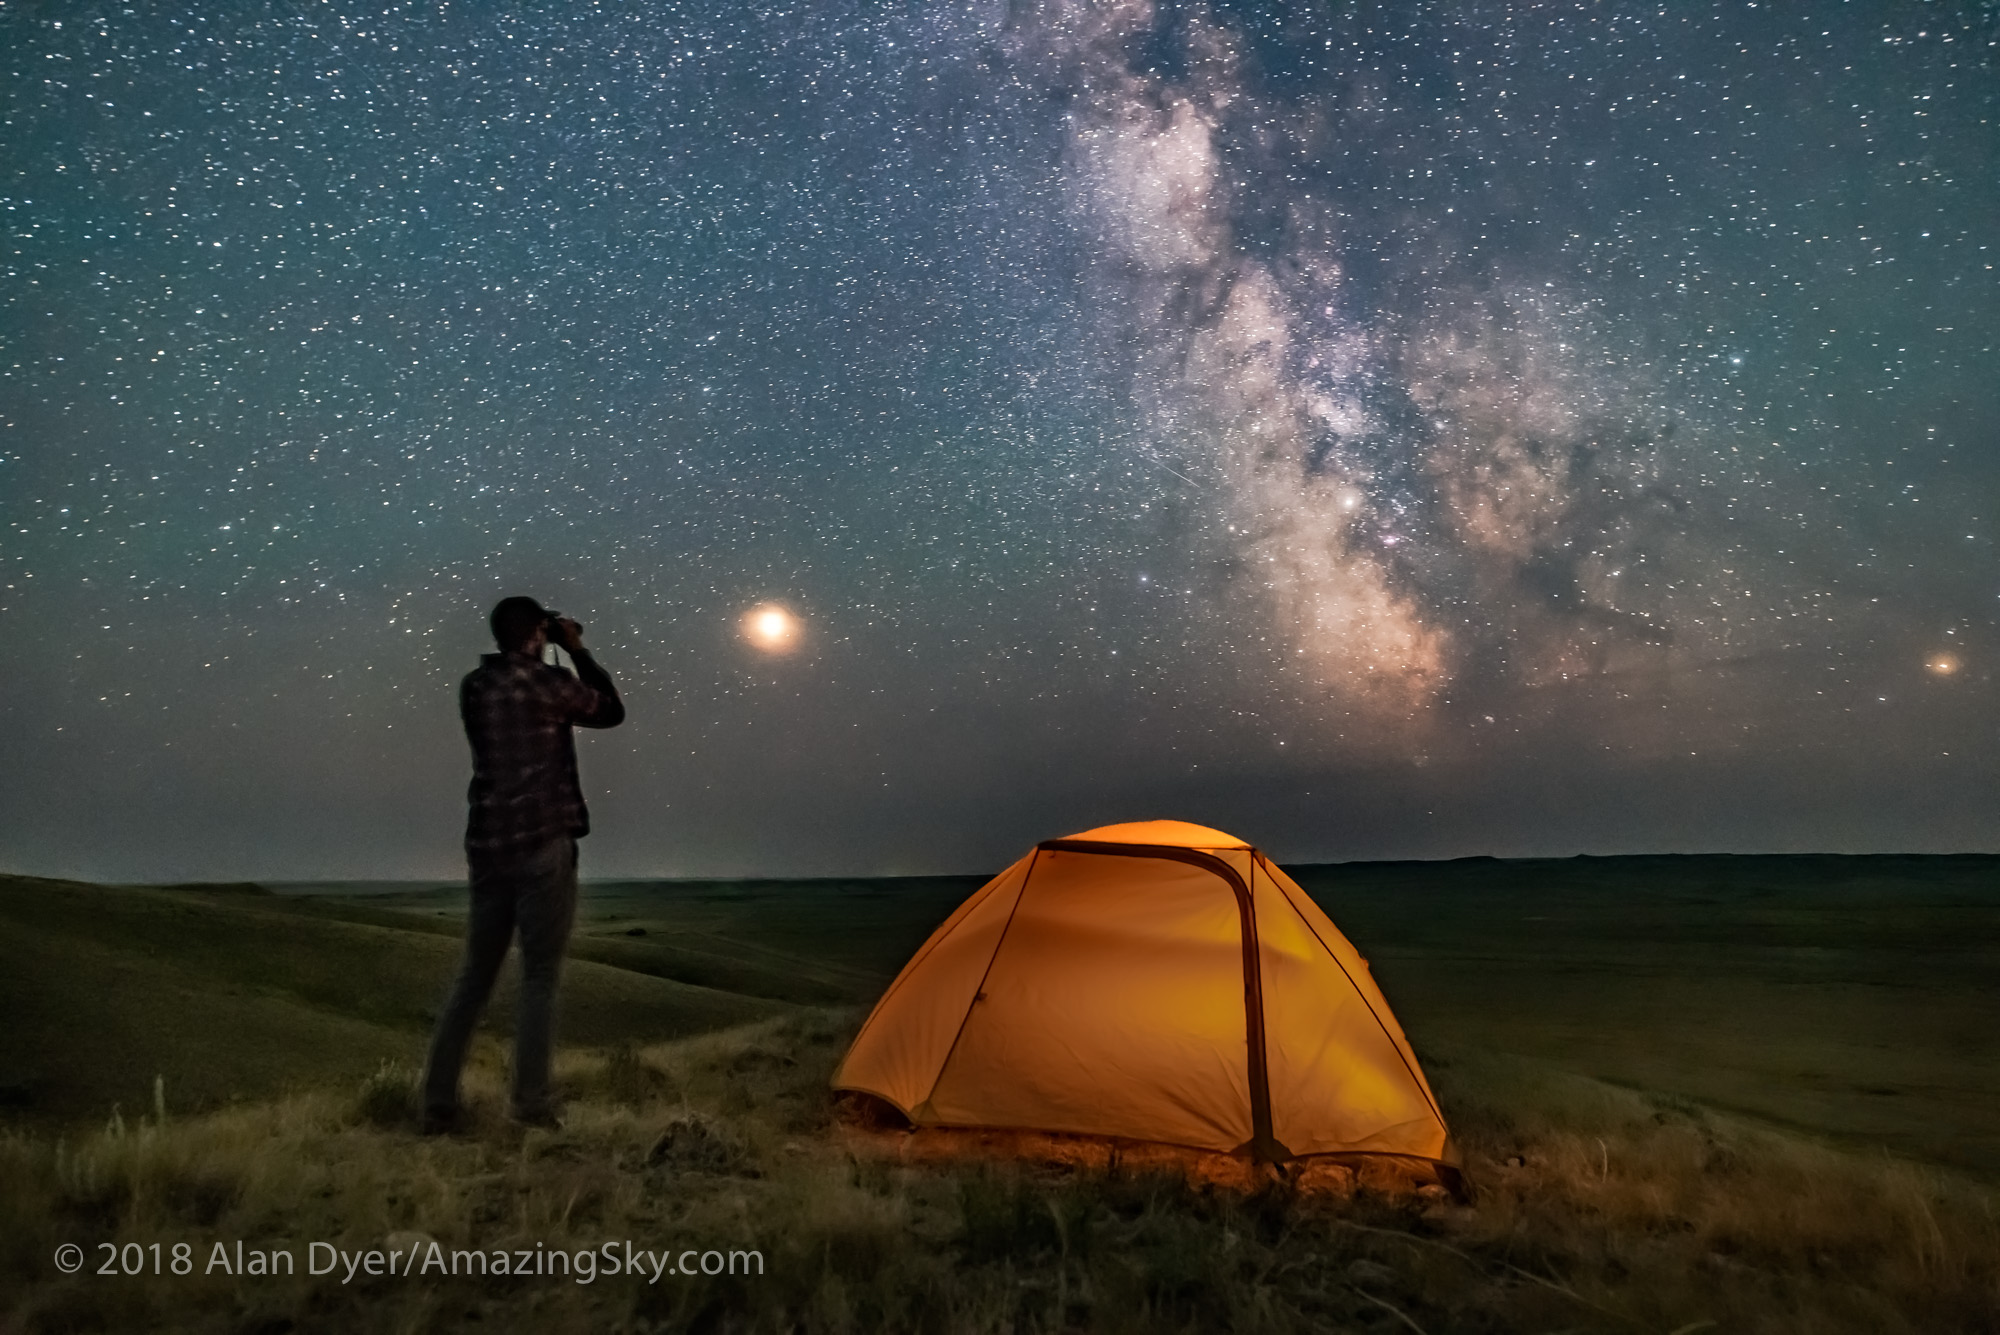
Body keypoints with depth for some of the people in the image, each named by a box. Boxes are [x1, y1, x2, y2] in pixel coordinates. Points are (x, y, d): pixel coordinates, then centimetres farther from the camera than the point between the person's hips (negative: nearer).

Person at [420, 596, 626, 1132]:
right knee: (539, 979, -1)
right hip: (542, 845, -6)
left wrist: (562, 659, 23)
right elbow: (611, 711, 7)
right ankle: (532, 1103, -4)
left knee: (473, 979, 11)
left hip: (488, 847, 6)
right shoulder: (544, 682, -7)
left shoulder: (474, 686, 9)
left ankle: (438, 1104, 12)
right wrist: (578, 650, 13)